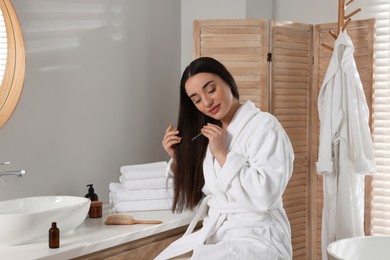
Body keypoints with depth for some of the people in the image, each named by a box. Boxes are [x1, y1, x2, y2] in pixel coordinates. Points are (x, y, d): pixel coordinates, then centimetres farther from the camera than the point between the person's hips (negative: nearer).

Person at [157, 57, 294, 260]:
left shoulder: (263, 125, -8)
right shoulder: (207, 134, 13)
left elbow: (265, 196, -19)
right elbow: (195, 199, 17)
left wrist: (222, 155, -15)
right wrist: (177, 158, 4)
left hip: (255, 238, -6)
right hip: (213, 235, 6)